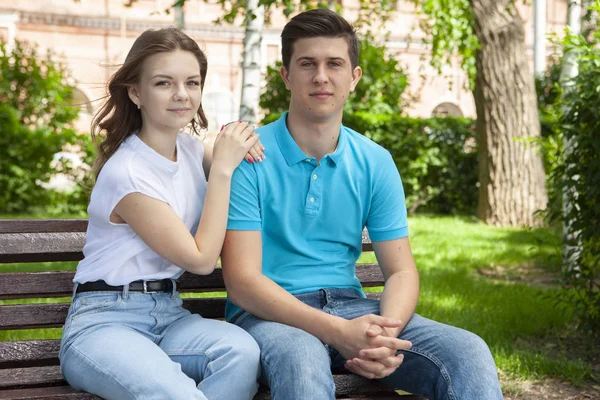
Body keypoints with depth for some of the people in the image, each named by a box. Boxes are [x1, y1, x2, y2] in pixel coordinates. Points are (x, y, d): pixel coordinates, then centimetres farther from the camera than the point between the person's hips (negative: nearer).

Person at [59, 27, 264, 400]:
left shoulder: (189, 147, 7)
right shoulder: (126, 173, -16)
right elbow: (201, 259, -13)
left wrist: (240, 144, 4)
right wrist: (223, 166, -12)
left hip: (169, 313, 7)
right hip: (104, 322, -7)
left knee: (242, 351, -28)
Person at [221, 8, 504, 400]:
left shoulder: (375, 163, 8)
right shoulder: (250, 158, -6)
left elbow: (401, 270, 6)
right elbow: (242, 280, -13)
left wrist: (387, 332, -18)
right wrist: (338, 332, -26)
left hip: (351, 307, 4)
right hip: (271, 312, -4)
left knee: (468, 352, -20)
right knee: (302, 362, -40)